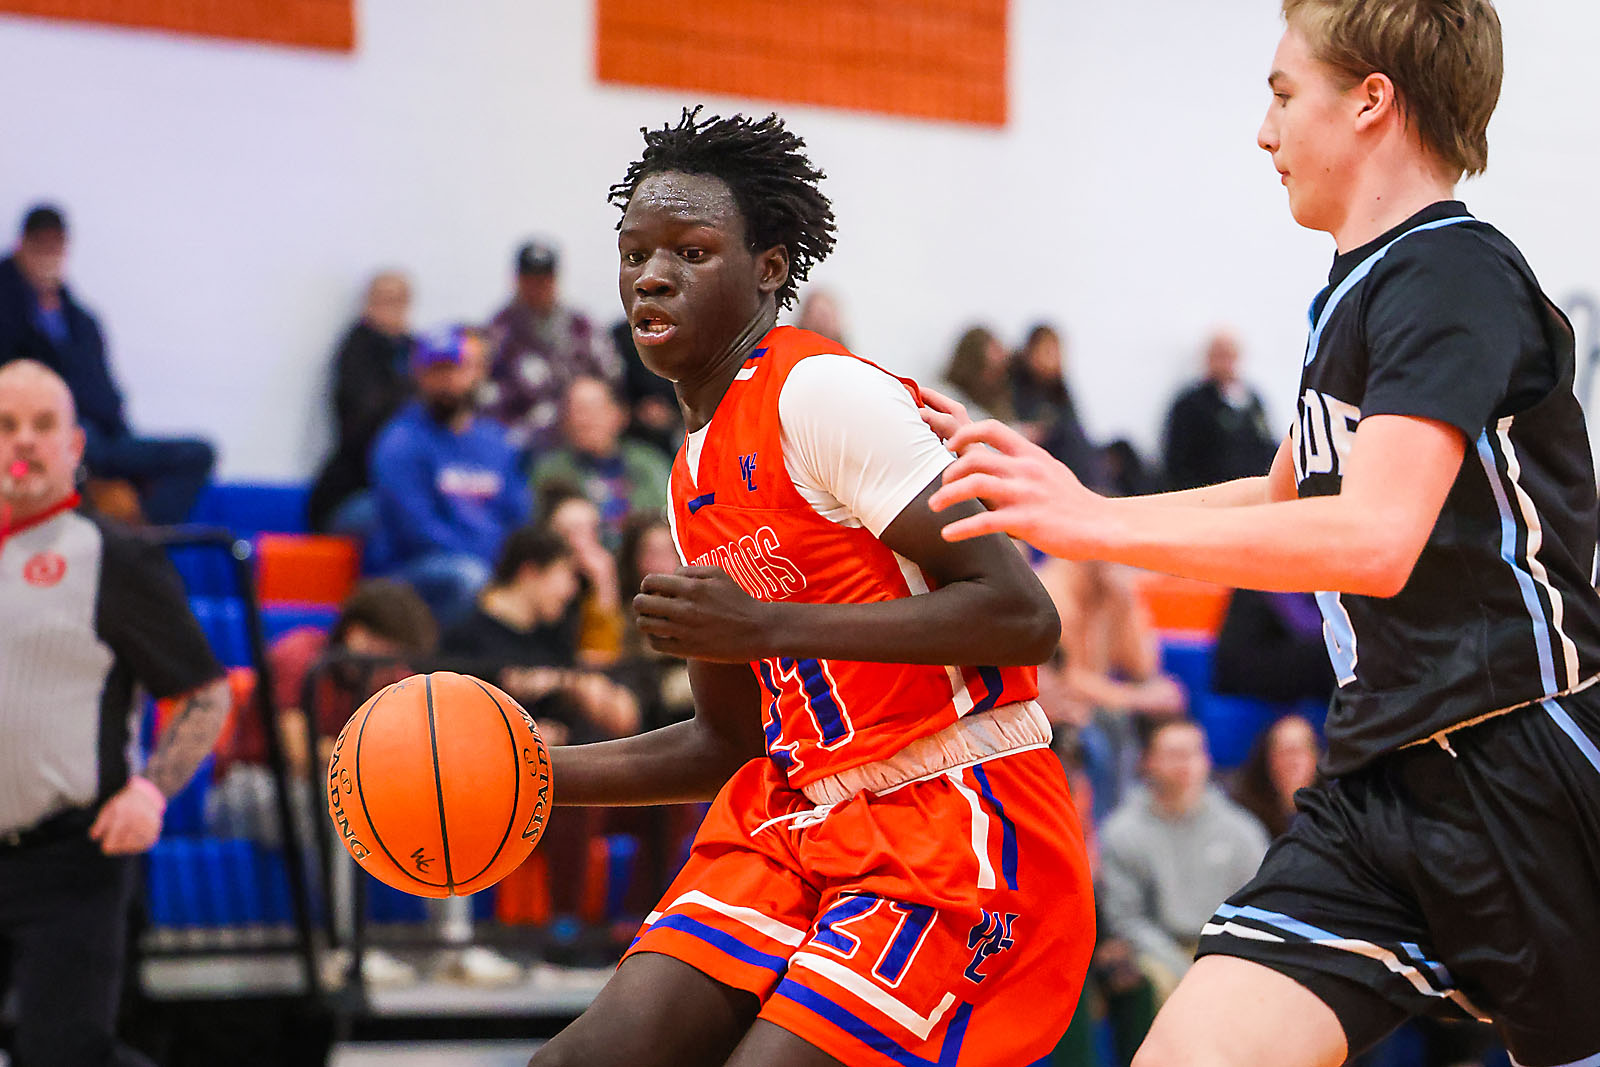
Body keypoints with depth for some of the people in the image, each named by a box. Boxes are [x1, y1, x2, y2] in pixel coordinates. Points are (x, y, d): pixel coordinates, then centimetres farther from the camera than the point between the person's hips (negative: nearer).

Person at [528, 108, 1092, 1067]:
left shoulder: (823, 392, -12)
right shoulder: (696, 478, 15)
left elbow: (1024, 618, -19)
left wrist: (763, 626, -22)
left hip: (957, 817, -8)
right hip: (802, 816, 8)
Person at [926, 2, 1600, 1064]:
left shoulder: (1456, 277, -13)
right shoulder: (1362, 290, 16)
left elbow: (1375, 539, -27)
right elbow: (1287, 501, 31)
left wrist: (1097, 526, -24)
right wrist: (1072, 503, 21)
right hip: (1386, 779, 8)